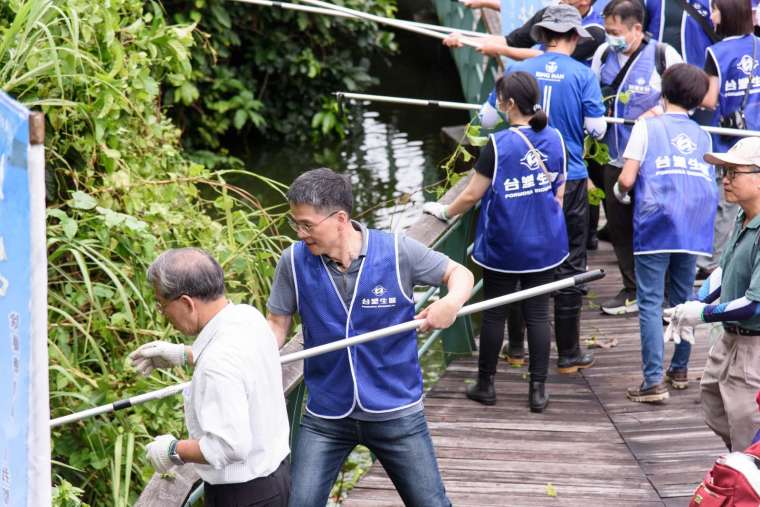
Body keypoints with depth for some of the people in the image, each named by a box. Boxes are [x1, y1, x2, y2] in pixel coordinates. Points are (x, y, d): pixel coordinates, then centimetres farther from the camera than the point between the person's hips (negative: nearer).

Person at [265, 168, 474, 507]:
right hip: (326, 416, 1)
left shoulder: (398, 252, -13)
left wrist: (452, 301, -25)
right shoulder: (294, 262, -8)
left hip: (395, 412, -1)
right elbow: (276, 326, 0)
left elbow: (459, 274, -1)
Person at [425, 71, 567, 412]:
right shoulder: (554, 139, -2)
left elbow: (472, 195, -11)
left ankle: (485, 385, 21)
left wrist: (444, 211, 6)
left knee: (494, 313, 10)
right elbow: (559, 192, 7)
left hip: (504, 246, -4)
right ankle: (538, 390, 10)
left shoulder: (498, 145, -16)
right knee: (538, 314, 8)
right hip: (544, 245, 4)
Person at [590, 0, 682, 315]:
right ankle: (633, 291, 25)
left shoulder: (663, 56, -11)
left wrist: (659, 110, -18)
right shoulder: (603, 54, 3)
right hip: (616, 159, 5)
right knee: (619, 227, 12)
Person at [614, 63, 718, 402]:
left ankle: (654, 381, -10)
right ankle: (680, 369, 27)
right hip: (694, 228, 4)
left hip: (655, 224, -4)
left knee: (651, 302, -4)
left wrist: (620, 192, 16)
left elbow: (627, 179, -6)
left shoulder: (647, 126, 2)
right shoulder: (703, 136, 14)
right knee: (682, 299, 18)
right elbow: (710, 185, 10)